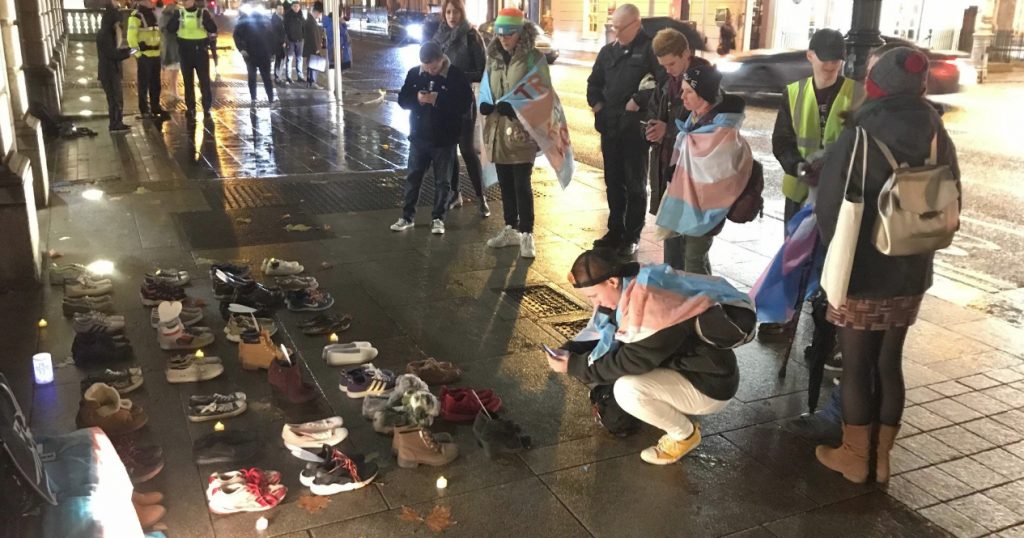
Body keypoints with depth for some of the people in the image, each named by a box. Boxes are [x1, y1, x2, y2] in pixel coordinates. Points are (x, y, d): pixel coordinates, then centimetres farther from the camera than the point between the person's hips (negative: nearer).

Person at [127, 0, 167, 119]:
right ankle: (144, 109, 7)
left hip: (155, 55, 7)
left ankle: (155, 106, 23)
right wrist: (137, 53, -17)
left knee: (155, 83, 13)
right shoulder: (136, 16, -10)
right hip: (143, 55, -7)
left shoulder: (153, 14, 14)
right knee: (144, 84, 0)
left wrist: (160, 50, 16)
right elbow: (131, 37, -14)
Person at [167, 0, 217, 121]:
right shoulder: (179, 13, 5)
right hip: (185, 51, 2)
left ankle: (207, 108, 8)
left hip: (201, 50, -2)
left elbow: (213, 29, -7)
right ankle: (190, 109, 14)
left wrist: (205, 21, -25)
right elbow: (170, 28, -1)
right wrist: (176, 20, -18)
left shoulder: (203, 12, -1)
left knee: (205, 80, -1)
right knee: (188, 81, 7)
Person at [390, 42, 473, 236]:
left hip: (444, 139, -3)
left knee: (442, 181, 6)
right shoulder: (414, 73, 0)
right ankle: (408, 216, 22)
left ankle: (438, 218, 18)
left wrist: (438, 99, -25)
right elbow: (402, 99, 3)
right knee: (413, 177, 11)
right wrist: (416, 98, -18)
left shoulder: (456, 76, -11)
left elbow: (466, 101, -17)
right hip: (418, 137, 3)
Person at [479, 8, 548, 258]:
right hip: (498, 128, 5)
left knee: (522, 184, -4)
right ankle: (511, 229, 25)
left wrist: (517, 108, -20)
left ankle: (526, 234, 5)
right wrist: (485, 104, -3)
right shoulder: (493, 57, 10)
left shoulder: (534, 58, -7)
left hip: (522, 130, -5)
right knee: (505, 184, 12)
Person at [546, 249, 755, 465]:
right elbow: (600, 333, 7)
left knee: (627, 390, -27)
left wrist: (574, 366, -20)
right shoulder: (629, 288, -4)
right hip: (682, 366, 9)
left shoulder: (652, 305, -31)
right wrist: (569, 351, -10)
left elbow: (632, 361, -26)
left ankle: (685, 435, -1)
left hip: (709, 384, -9)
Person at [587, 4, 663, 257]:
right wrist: (596, 103, 6)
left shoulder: (650, 49, -7)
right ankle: (615, 231, 25)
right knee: (613, 182, 13)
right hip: (610, 127, 6)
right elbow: (594, 82, 22)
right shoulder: (608, 51, 12)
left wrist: (639, 101, -19)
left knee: (635, 184, 4)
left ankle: (632, 236, 13)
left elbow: (664, 83, -17)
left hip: (636, 128, -6)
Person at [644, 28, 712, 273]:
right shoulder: (668, 81, 9)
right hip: (668, 170, 8)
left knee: (693, 251, -6)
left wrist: (668, 130, -17)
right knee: (671, 239, 18)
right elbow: (653, 112, 18)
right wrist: (653, 129, -4)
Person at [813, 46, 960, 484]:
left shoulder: (855, 141, -18)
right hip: (911, 274, 5)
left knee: (856, 366, 8)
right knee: (889, 363, 15)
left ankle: (855, 457, 20)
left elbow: (828, 212, -11)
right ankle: (881, 456, 26)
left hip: (861, 274, -5)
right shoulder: (938, 141, -1)